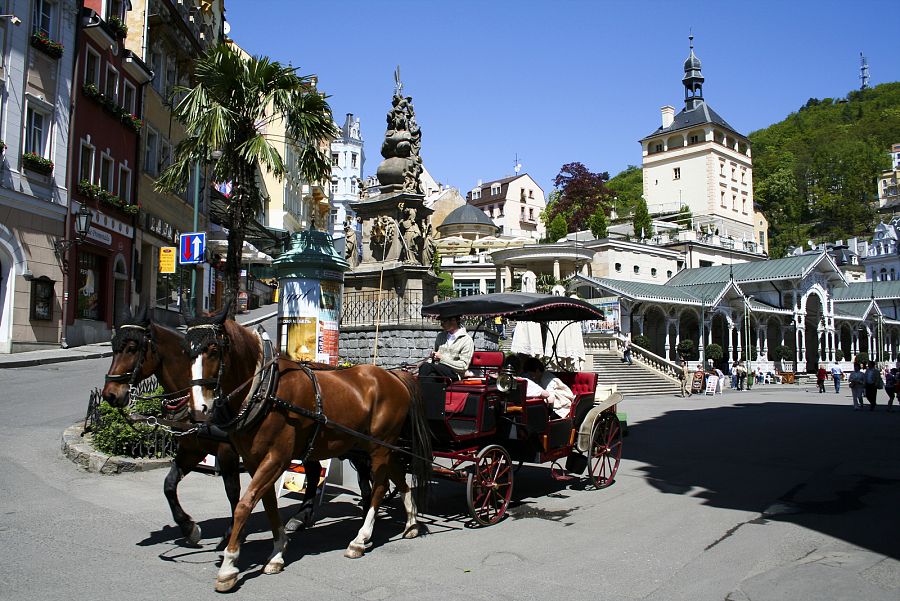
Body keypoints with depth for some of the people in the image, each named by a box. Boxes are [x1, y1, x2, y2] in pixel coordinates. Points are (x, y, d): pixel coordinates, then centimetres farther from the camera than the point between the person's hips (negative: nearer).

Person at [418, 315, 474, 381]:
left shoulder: (467, 340, -1)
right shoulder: (440, 336, 19)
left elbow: (464, 366, -8)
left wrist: (442, 358, -10)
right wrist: (433, 355, 2)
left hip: (454, 374, -5)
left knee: (426, 366, -31)